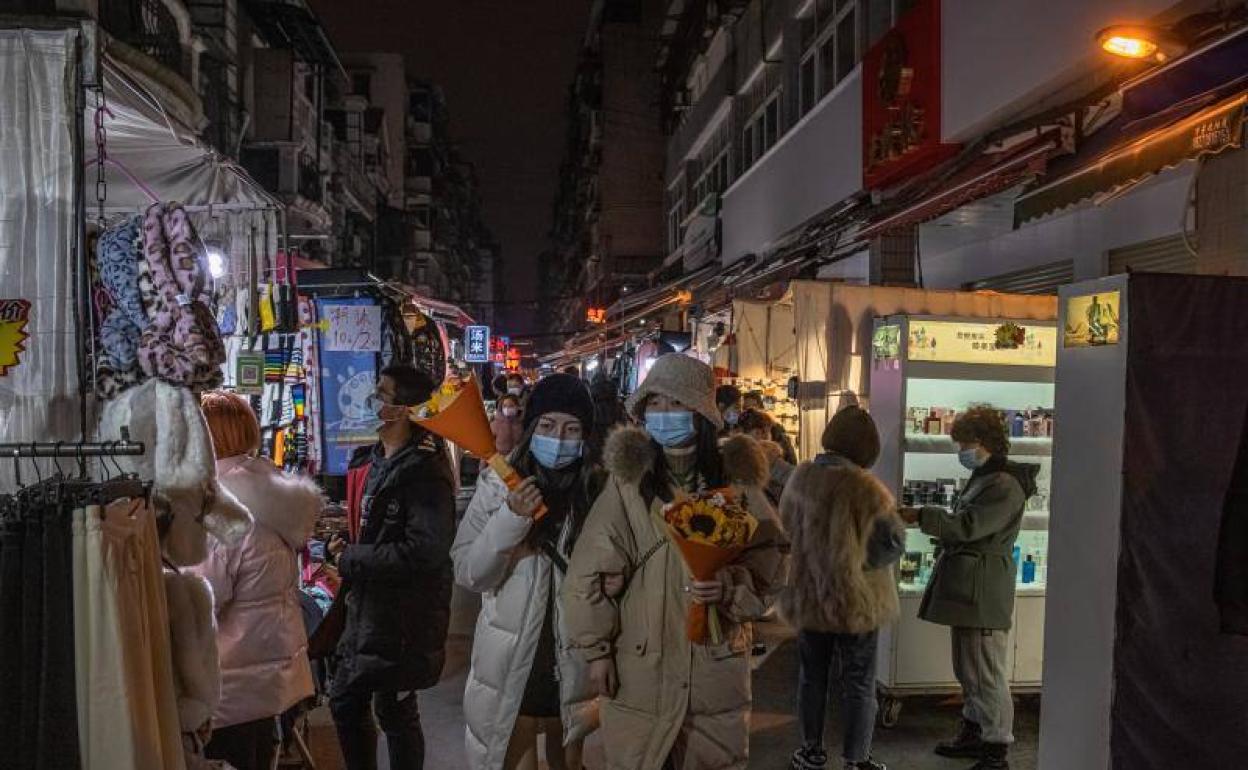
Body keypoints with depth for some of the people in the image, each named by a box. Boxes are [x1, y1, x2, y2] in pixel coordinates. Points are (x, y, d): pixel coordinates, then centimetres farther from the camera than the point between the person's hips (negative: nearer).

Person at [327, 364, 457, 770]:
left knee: (395, 713, 6)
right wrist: (348, 546, 2)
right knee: (345, 703, 19)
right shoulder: (376, 460, 9)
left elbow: (425, 550, -30)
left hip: (401, 618, -9)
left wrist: (351, 561, -19)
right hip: (367, 608, 9)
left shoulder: (424, 472, -20)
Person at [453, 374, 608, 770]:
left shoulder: (599, 491, -4)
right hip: (511, 666, -2)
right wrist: (510, 520, -24)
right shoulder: (498, 485, -9)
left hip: (573, 664, 2)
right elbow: (468, 573, -12)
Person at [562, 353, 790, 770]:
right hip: (639, 670, -1)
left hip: (718, 669, 2)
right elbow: (589, 572, -5)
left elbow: (769, 563, -1)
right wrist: (596, 648, -4)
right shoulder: (628, 479, -9)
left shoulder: (735, 479, -3)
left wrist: (731, 587, -20)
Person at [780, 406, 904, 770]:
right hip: (854, 601, -5)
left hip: (806, 597, 5)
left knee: (812, 677, 19)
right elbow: (892, 543, -15)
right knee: (858, 685, 10)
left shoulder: (800, 478, -5)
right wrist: (859, 557, 4)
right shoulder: (864, 489, -22)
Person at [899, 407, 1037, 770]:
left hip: (983, 592, -10)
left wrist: (920, 516, -21)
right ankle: (973, 734, 31)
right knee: (967, 669, 19)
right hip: (967, 588, 10)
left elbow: (968, 525, -23)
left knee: (987, 673, -5)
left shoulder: (1004, 485, -16)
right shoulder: (982, 477, 16)